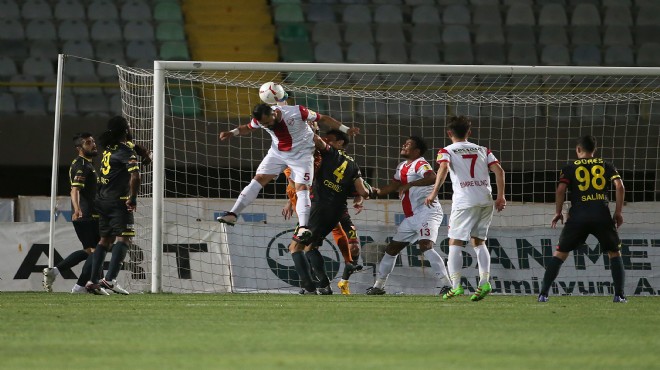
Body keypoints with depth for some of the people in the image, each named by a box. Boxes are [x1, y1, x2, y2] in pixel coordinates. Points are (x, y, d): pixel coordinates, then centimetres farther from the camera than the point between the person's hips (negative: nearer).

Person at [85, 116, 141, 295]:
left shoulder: (108, 148, 11)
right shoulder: (126, 151, -12)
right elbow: (135, 176, -24)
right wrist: (133, 198, -13)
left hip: (102, 200, 8)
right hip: (118, 201, -8)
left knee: (105, 240, 15)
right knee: (123, 239, -11)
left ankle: (93, 280, 10)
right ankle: (110, 279, -26)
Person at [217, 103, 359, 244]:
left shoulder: (297, 112, -28)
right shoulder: (259, 120, -14)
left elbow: (323, 119, -16)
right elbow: (248, 128, 10)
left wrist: (346, 130, -14)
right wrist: (232, 133, -6)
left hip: (302, 154, -4)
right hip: (277, 153, 4)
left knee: (302, 187, -18)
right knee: (259, 179, -6)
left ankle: (303, 227, -28)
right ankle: (233, 214, -5)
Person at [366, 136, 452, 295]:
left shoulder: (420, 164, -11)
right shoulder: (402, 167, 18)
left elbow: (432, 178, -31)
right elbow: (393, 186, 32)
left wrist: (410, 185, -34)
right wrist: (378, 191, 15)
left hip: (427, 211, -10)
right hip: (411, 217, 10)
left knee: (425, 246, -27)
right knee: (392, 249, 14)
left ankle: (446, 284, -31)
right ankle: (379, 286, 26)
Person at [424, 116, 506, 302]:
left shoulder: (447, 151, 7)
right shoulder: (483, 150, 18)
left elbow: (443, 168, -14)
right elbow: (499, 170, 7)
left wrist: (434, 193, -19)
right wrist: (501, 196, 8)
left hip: (464, 201, -4)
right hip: (486, 199, 4)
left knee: (455, 243, 1)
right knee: (479, 241, 15)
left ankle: (456, 285, -11)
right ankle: (484, 281, -1)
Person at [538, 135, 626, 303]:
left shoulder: (570, 167, 11)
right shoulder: (606, 166, 15)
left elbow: (561, 189, -2)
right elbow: (619, 186, 3)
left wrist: (558, 212, 10)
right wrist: (618, 212, 9)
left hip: (578, 216, -1)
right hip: (602, 216, 1)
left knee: (560, 254, 10)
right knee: (614, 253, 17)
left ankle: (543, 293, 2)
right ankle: (619, 294, 6)